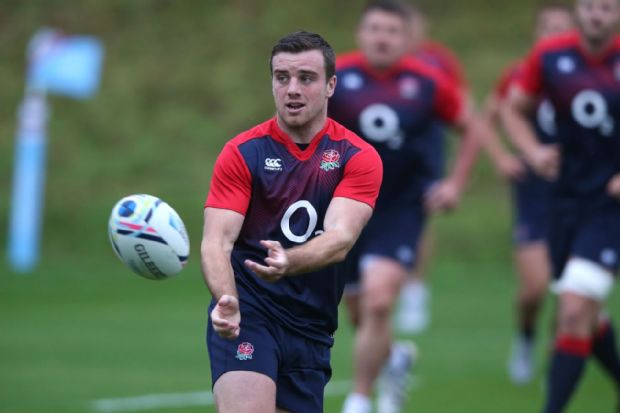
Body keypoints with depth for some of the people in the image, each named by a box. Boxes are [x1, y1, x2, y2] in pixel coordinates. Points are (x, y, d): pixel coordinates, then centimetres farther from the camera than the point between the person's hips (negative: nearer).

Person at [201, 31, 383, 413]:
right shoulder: (243, 152, -2)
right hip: (248, 311, -3)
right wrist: (226, 301, -32)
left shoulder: (359, 158, 0)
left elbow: (341, 238, -16)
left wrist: (289, 262, -38)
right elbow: (217, 240, -11)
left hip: (312, 323, 3)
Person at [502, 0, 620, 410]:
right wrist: (533, 150, -7)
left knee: (575, 310, -16)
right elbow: (513, 109, 12)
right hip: (568, 200, 4)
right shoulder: (550, 56, -2)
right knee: (585, 316, 12)